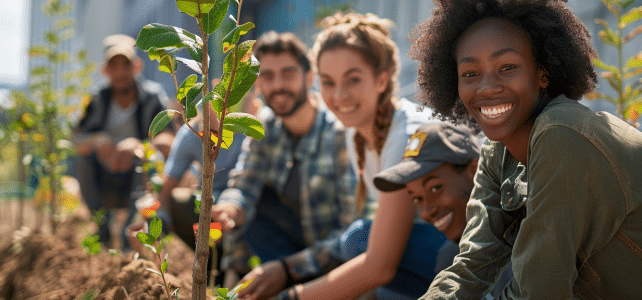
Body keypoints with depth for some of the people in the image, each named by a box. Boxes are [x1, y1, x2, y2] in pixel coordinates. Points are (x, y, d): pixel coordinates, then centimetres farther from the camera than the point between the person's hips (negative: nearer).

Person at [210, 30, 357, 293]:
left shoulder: (341, 132, -25)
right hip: (305, 235, 7)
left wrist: (288, 267, -26)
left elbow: (353, 233, -25)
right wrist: (228, 212, -32)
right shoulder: (266, 125, -4)